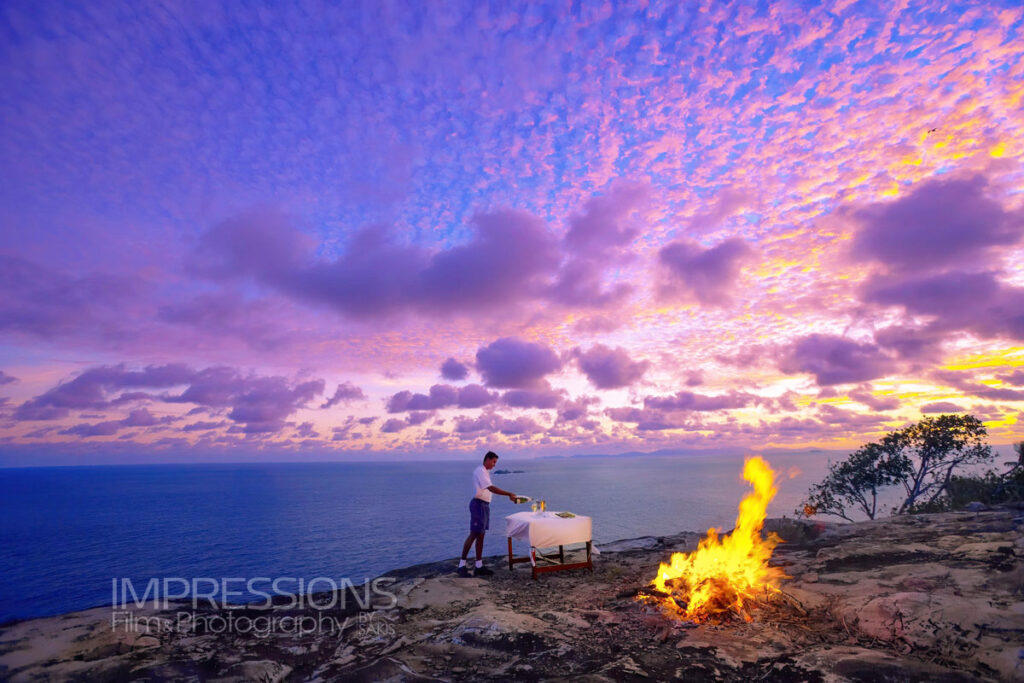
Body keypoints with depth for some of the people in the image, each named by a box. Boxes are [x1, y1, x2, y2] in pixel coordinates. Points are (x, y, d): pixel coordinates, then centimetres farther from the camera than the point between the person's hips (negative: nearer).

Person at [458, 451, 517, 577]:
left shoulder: (485, 472, 16)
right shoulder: (480, 471, -15)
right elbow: (491, 488, -25)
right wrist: (509, 494, -26)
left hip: (484, 505, 10)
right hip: (478, 504, -10)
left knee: (481, 535, 10)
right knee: (473, 534, -7)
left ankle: (479, 566, 15)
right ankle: (462, 565, 1)